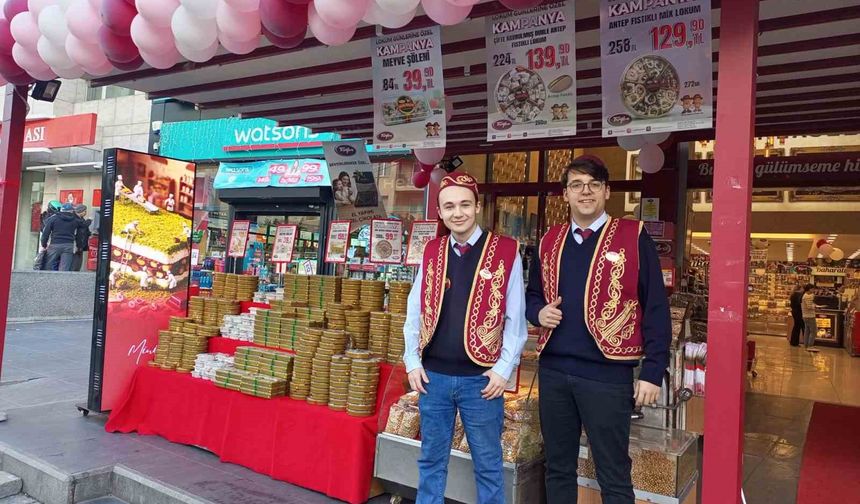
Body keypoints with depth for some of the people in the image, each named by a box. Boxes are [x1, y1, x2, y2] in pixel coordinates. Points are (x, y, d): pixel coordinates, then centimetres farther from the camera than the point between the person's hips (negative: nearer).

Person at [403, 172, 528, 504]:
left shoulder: (506, 252, -6)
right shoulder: (431, 252, 6)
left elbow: (515, 319, -5)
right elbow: (414, 313, 9)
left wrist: (503, 369, -10)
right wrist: (413, 362, 2)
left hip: (480, 378, -3)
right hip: (433, 376, 3)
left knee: (487, 464, 11)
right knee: (431, 460, 16)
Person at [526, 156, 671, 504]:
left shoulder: (634, 238, -4)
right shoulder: (550, 241, 10)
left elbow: (656, 309, -5)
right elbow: (532, 294, 20)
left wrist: (653, 371, -9)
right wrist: (539, 312, -4)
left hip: (607, 374, -4)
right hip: (553, 370, 5)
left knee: (613, 475, 7)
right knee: (557, 467, 17)